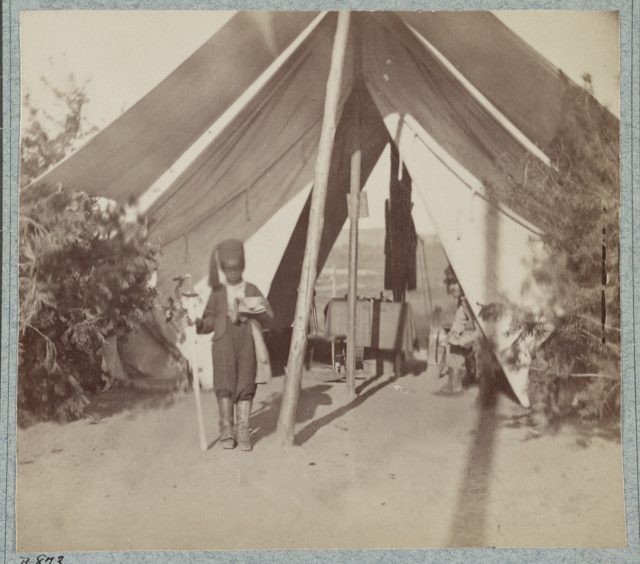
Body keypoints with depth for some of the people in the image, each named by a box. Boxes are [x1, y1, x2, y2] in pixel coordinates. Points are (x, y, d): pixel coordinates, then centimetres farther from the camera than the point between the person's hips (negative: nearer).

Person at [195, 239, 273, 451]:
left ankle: (243, 431, 6)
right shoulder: (217, 292, 11)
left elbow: (268, 316, 4)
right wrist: (200, 325, -8)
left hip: (246, 342, 0)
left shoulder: (252, 290, 10)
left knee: (245, 385, 0)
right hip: (223, 342, 0)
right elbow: (211, 318, 11)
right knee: (225, 384, -2)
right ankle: (226, 430, 7)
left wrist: (255, 309, -16)